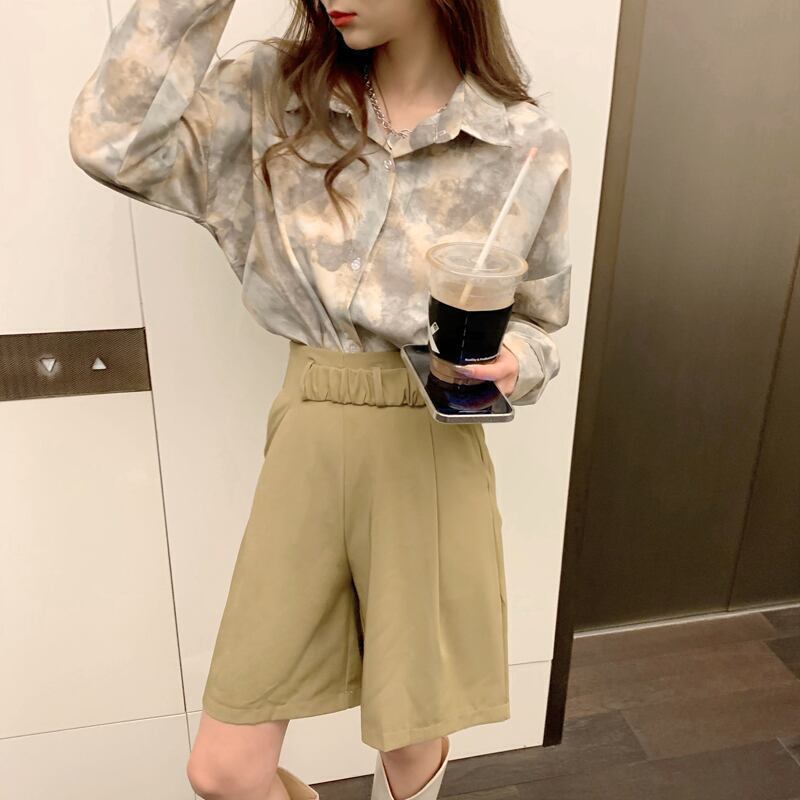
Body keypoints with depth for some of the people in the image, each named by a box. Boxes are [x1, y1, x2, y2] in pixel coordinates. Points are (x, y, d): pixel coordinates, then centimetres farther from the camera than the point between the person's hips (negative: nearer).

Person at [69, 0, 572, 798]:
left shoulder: (529, 146, -3)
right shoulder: (274, 95, 0)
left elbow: (537, 324, 8)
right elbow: (113, 142, -12)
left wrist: (512, 364, -14)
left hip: (433, 456, -1)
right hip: (307, 444, 2)